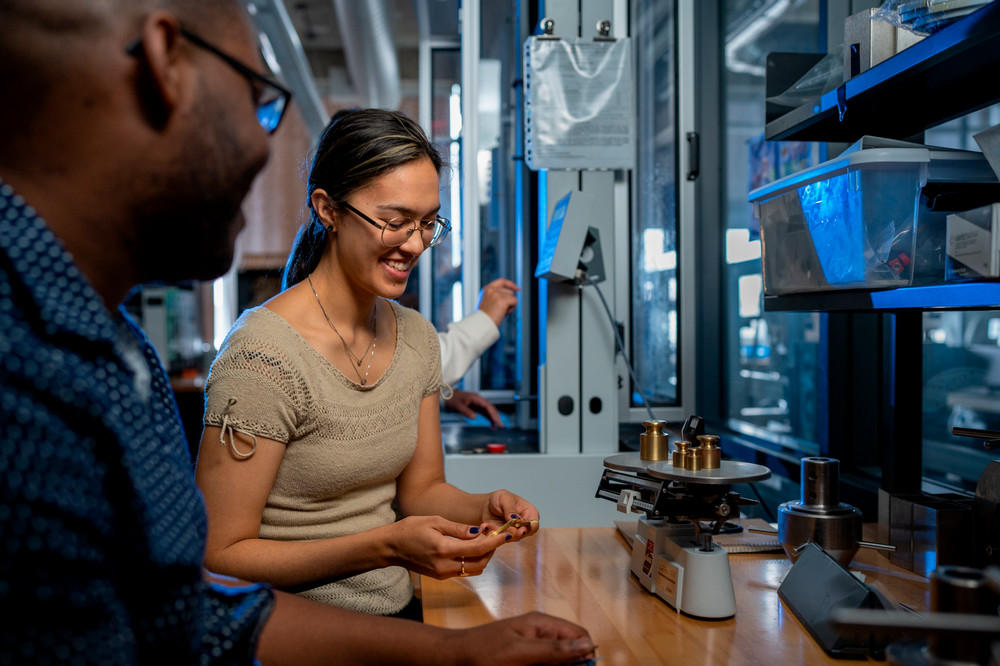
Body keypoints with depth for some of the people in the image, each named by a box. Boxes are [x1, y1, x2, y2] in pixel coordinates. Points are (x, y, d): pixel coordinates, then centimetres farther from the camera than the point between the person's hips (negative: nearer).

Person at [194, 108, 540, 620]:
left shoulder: (417, 337, 7)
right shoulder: (263, 355, -18)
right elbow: (219, 558, -15)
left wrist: (482, 508, -7)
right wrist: (386, 546, -23)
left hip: (398, 614, 7)